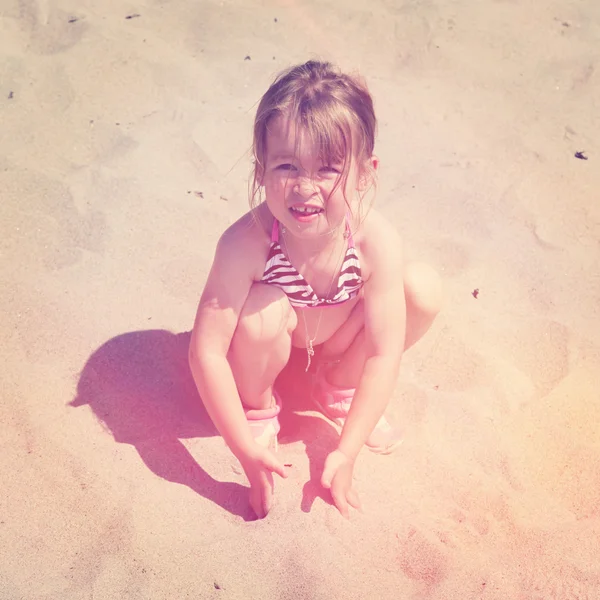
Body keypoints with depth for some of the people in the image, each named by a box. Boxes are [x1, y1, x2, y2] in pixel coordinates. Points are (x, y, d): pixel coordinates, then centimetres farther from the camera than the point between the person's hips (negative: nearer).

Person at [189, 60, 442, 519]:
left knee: (423, 289, -19)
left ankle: (338, 388, 7)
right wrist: (246, 449, -30)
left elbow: (385, 353, -25)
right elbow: (206, 351, -33)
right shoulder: (246, 244, -38)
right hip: (276, 340, -3)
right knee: (265, 310, -37)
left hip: (335, 337, 3)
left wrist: (347, 451, -24)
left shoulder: (377, 241, -32)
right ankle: (258, 407, -2)